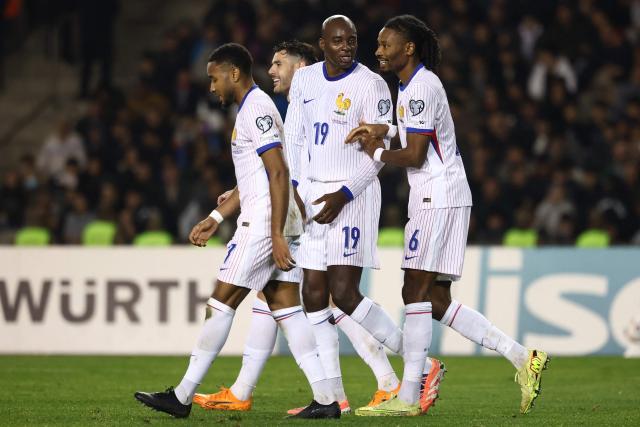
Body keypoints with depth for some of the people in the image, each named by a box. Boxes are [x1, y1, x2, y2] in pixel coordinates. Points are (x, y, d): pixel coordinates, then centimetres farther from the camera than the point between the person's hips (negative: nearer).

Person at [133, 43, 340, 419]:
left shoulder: (257, 109, -12)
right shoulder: (254, 108, 20)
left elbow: (279, 173, -20)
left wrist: (277, 235, -23)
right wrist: (216, 218, 26)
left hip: (264, 223, -10)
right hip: (273, 225, 10)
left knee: (220, 305, -5)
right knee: (286, 309, 5)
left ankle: (183, 397, 0)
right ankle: (326, 399, -1)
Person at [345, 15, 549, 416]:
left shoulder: (421, 87, -13)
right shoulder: (414, 85, 18)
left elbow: (415, 156, -16)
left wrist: (377, 152, 0)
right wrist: (383, 130, 17)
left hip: (438, 198, -10)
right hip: (433, 199, 10)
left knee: (416, 291, -10)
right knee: (436, 301, 7)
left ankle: (408, 398, -11)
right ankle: (523, 358, 6)